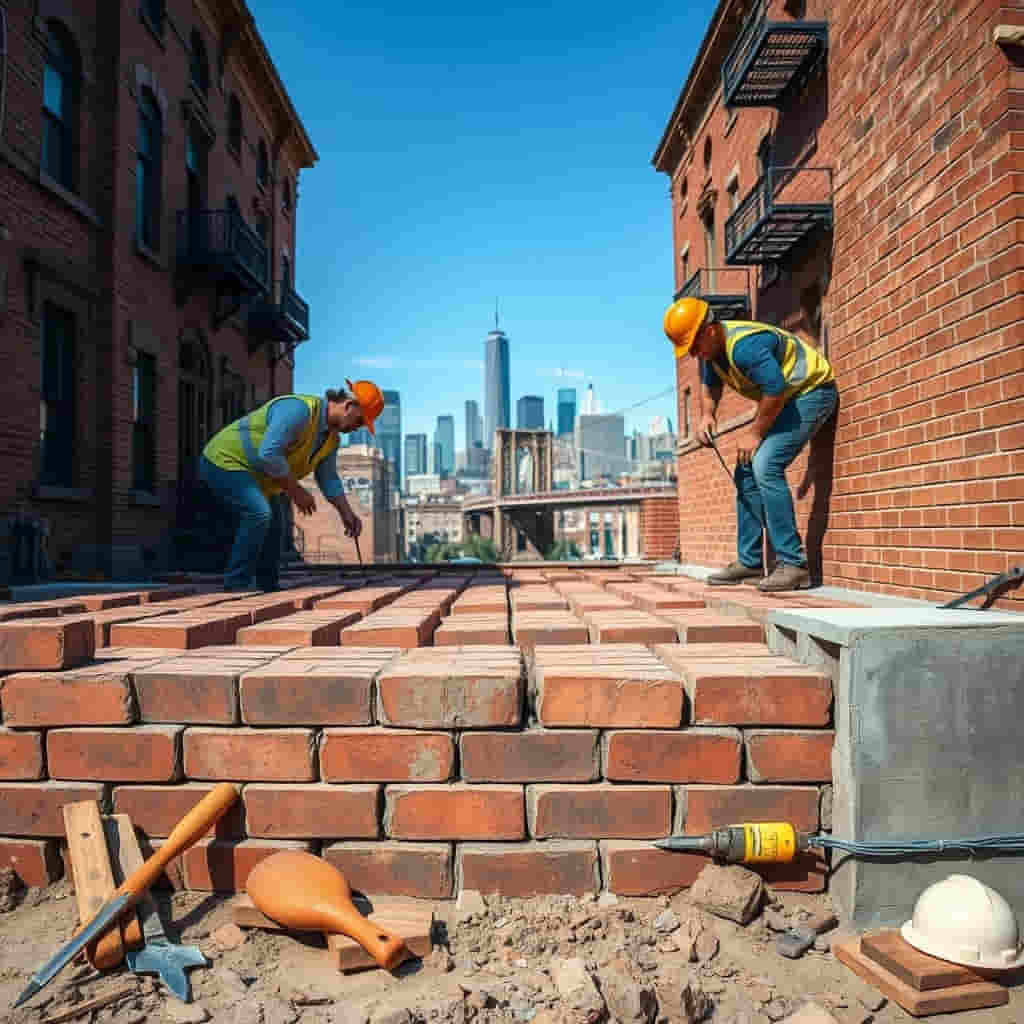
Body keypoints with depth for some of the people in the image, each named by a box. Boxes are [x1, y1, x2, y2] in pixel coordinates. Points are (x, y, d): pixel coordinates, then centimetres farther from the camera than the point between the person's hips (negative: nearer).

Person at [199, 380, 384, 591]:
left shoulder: (331, 436, 4)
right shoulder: (300, 409, -28)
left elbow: (328, 478, 14)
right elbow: (268, 454, -35)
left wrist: (347, 513, 6)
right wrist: (295, 490, -25)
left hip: (246, 470, 11)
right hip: (223, 460, -11)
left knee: (271, 521, 14)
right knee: (259, 513, -25)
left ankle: (267, 587, 25)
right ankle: (237, 585, -16)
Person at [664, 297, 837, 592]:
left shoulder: (744, 345, -30)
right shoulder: (711, 346, 1)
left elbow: (776, 390, -32)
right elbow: (709, 385, 17)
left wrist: (755, 433, -19)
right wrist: (705, 415, -1)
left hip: (811, 391, -10)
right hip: (785, 399, 10)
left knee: (765, 466, -25)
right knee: (746, 473, 6)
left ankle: (793, 564, -21)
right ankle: (749, 561, 13)